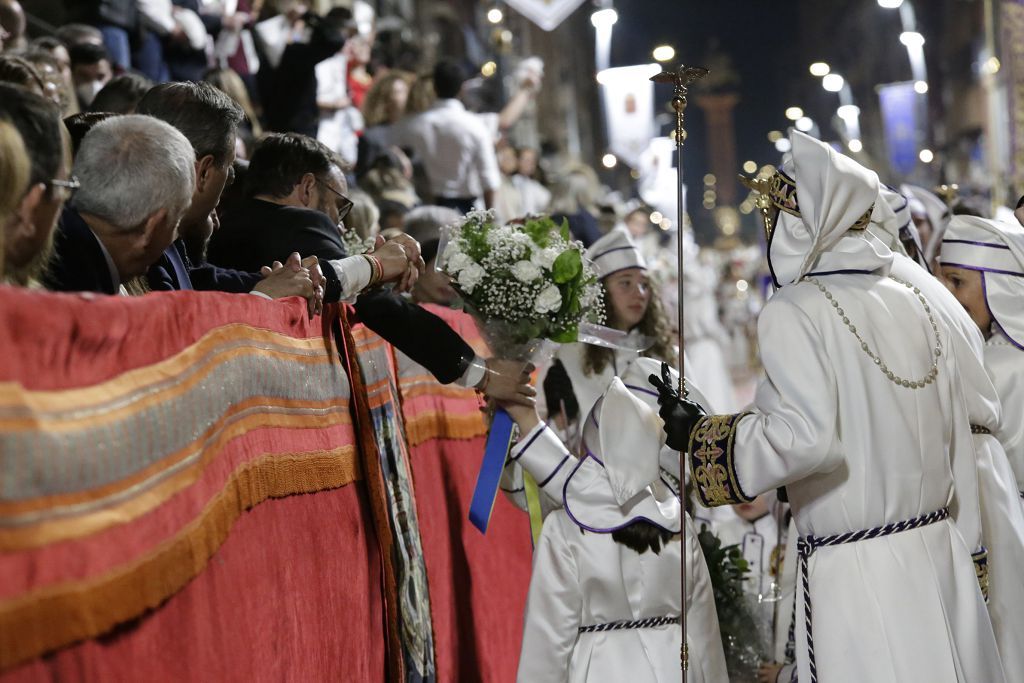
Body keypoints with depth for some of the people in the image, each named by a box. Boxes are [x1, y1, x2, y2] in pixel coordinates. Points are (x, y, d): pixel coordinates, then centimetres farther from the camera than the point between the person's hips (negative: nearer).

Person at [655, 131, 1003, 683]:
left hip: (857, 571, -6)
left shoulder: (793, 310, -8)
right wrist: (964, 548, 17)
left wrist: (696, 434, -8)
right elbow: (955, 436, 10)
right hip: (938, 554, 6)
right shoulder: (912, 304, 9)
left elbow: (807, 437, -21)